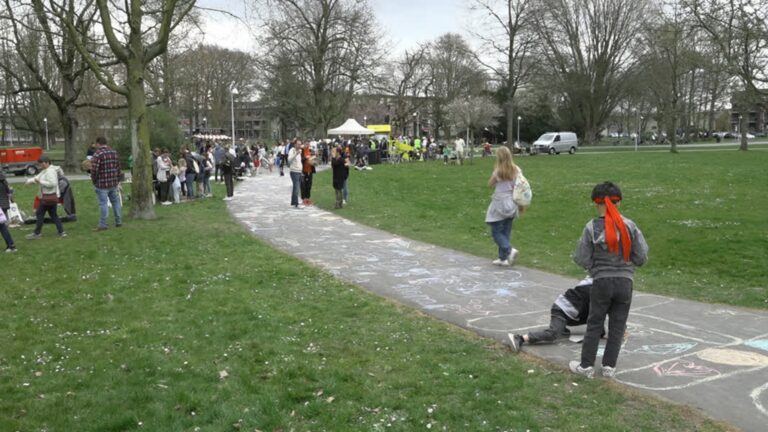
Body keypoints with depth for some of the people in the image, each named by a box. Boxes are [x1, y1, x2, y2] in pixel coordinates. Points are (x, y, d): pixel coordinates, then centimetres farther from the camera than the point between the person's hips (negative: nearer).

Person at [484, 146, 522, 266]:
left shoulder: (498, 171, -13)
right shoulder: (516, 170, 0)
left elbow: (490, 184, 1)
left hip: (500, 204, -5)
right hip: (512, 204, 5)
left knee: (496, 231, 4)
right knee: (506, 232, 13)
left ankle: (509, 250, -16)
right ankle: (503, 258, 16)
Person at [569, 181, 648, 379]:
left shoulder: (592, 227, -11)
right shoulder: (630, 226, -6)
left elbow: (582, 259, -9)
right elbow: (642, 257, -3)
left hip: (601, 281, -1)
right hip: (625, 281, 1)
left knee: (594, 324, 11)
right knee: (617, 326, 12)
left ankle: (587, 365, 17)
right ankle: (609, 366, 18)